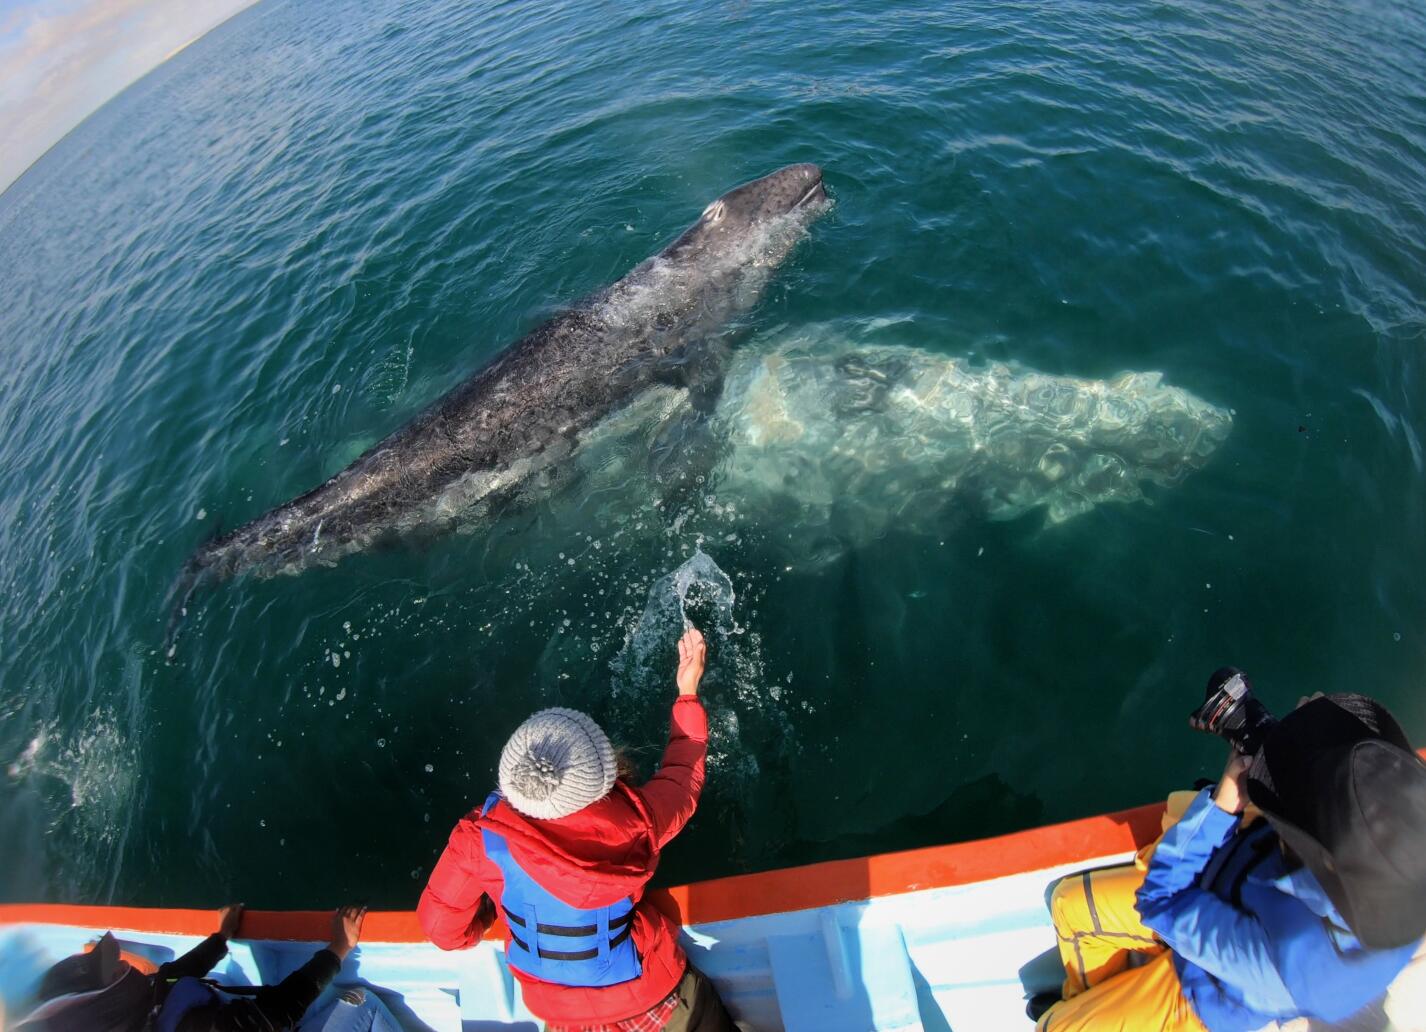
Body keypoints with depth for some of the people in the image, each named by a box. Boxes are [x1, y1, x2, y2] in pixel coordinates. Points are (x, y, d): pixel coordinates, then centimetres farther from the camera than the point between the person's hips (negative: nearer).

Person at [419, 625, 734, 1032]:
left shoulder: (482, 837, -29)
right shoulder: (634, 820, -30)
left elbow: (442, 928, -13)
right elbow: (683, 774, -9)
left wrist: (489, 915, 7)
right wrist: (687, 693, 2)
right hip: (647, 999, -1)